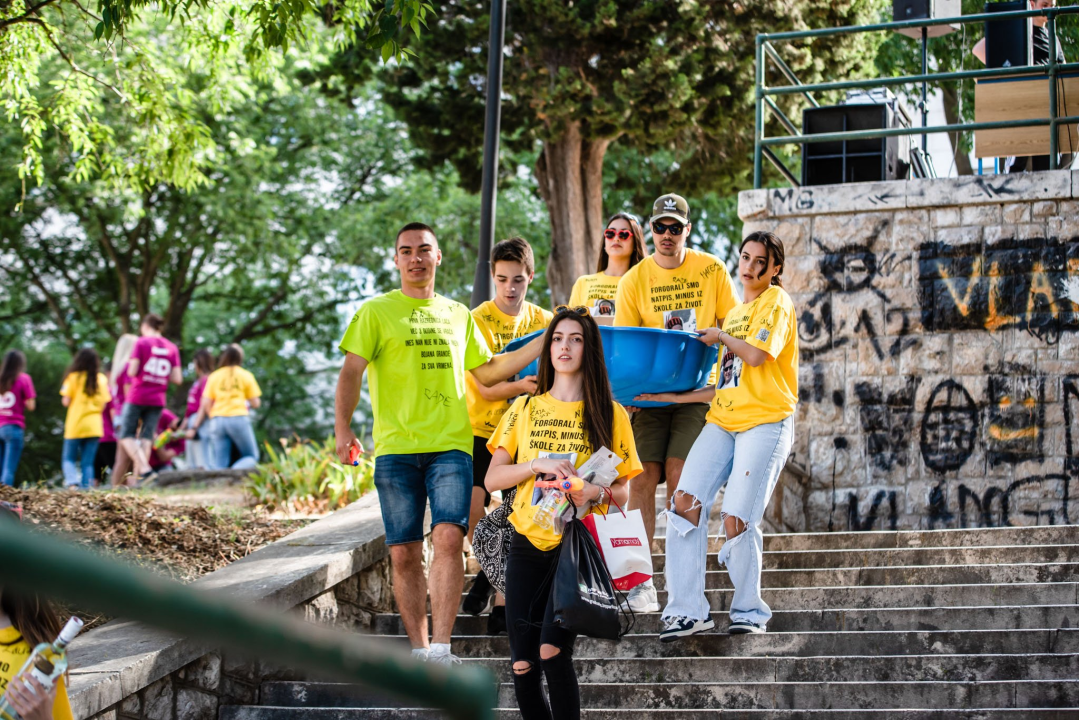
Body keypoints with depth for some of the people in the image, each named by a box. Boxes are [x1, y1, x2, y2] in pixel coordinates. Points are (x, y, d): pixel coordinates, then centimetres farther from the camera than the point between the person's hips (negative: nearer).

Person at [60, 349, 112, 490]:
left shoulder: (74, 377, -4)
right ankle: (86, 486, -4)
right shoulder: (101, 379, 5)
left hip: (75, 426, -2)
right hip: (94, 426, 2)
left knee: (68, 459, 7)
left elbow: (66, 401, -7)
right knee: (88, 462, 7)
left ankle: (72, 481, -17)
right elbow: (103, 404, 4)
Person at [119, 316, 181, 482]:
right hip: (158, 400, 5)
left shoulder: (141, 342, -6)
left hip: (137, 397, -5)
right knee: (146, 438, 8)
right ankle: (138, 477, 2)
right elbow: (177, 379, 3)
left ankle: (144, 468, -17)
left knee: (126, 436, 2)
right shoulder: (172, 348, 7)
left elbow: (132, 372, -11)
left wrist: (131, 366, 11)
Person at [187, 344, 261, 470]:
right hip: (239, 418, -2)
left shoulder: (214, 376, 13)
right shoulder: (246, 375, 8)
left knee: (220, 463, 4)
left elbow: (205, 405, 7)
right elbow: (255, 403, 6)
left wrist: (194, 427, 19)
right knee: (251, 457, 7)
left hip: (217, 420, 2)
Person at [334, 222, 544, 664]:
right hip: (395, 447, -1)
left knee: (449, 537, -17)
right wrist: (343, 429, -13)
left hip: (450, 445, 1)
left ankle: (441, 648, -16)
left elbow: (487, 372, 26)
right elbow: (351, 372, 0)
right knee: (404, 553, 0)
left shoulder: (458, 315, 18)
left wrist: (545, 342, 22)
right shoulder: (376, 312, 7)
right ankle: (419, 650, 12)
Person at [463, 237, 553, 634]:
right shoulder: (478, 320, -7)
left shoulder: (543, 321, 4)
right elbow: (486, 389, -15)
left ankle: (502, 604, 6)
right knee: (472, 514, -13)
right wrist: (520, 385, -35)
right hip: (482, 429, -2)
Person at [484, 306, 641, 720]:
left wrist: (597, 493, -16)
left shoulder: (610, 415, 4)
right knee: (522, 666, -4)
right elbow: (492, 479, 6)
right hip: (528, 545, 3)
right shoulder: (524, 409, 10)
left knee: (553, 653, -20)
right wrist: (537, 465, -11)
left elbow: (622, 493, 6)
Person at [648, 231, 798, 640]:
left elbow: (756, 354, -16)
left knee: (736, 521, -13)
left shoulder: (776, 302, 0)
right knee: (685, 502, -9)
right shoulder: (735, 315, 23)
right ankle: (687, 609, -4)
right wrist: (671, 397, 13)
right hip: (723, 421, 7)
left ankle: (750, 611, 9)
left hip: (765, 422, -7)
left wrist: (721, 337, 2)